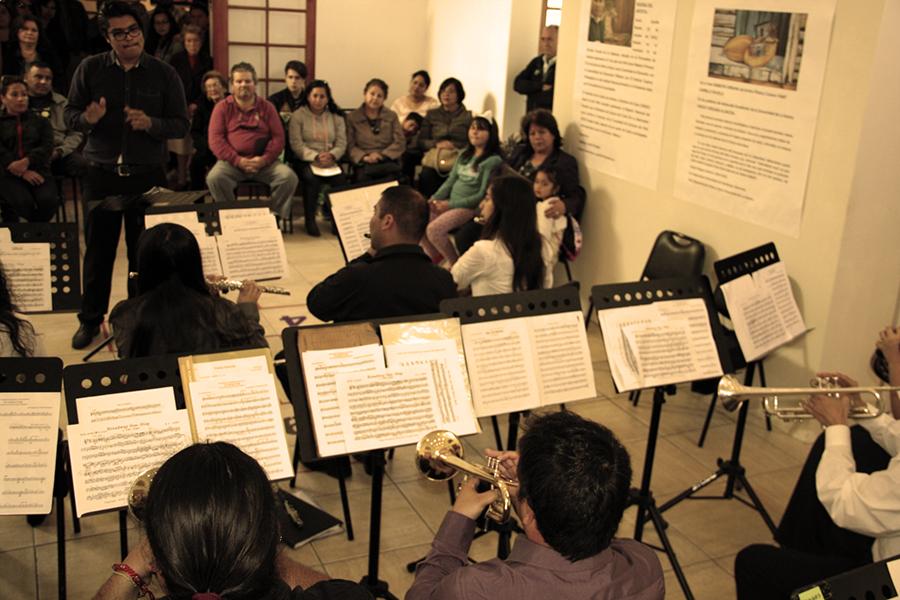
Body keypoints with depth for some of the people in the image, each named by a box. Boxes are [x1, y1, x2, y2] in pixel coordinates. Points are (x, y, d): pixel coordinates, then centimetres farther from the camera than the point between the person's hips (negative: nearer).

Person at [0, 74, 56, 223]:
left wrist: (26, 161, -15)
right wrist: (23, 173, -15)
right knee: (24, 202, -32)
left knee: (48, 200, -29)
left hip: (38, 172, 2)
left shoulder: (40, 121, 21)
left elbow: (47, 147, 4)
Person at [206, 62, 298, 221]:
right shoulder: (222, 107, 9)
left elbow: (278, 137, 6)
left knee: (288, 176, -24)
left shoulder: (266, 107, 12)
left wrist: (265, 159, -12)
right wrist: (238, 160, -14)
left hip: (263, 163, 1)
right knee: (214, 177, -31)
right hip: (232, 162, -1)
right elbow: (215, 139, -1)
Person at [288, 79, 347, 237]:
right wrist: (316, 157, -19)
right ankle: (310, 220, -21)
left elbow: (342, 143, 6)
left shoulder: (336, 117, 14)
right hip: (305, 161, -2)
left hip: (330, 162, 3)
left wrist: (331, 155, -16)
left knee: (341, 179, -29)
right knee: (312, 178, -35)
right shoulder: (298, 115, 4)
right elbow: (296, 144, -6)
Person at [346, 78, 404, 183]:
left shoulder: (392, 116, 17)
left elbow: (400, 142, 7)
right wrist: (364, 157, -17)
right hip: (364, 164, -1)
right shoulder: (352, 117, 12)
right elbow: (350, 146, 3)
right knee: (364, 178, -34)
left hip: (388, 161, 1)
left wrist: (382, 154, -9)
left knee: (391, 178, -33)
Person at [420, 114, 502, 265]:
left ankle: (456, 264, -7)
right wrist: (434, 200, -1)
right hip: (450, 203, 7)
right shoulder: (464, 155, 15)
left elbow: (482, 195, -13)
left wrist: (449, 204, -16)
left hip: (470, 207, -7)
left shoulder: (493, 161, -8)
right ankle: (435, 257, 8)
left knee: (433, 229, -27)